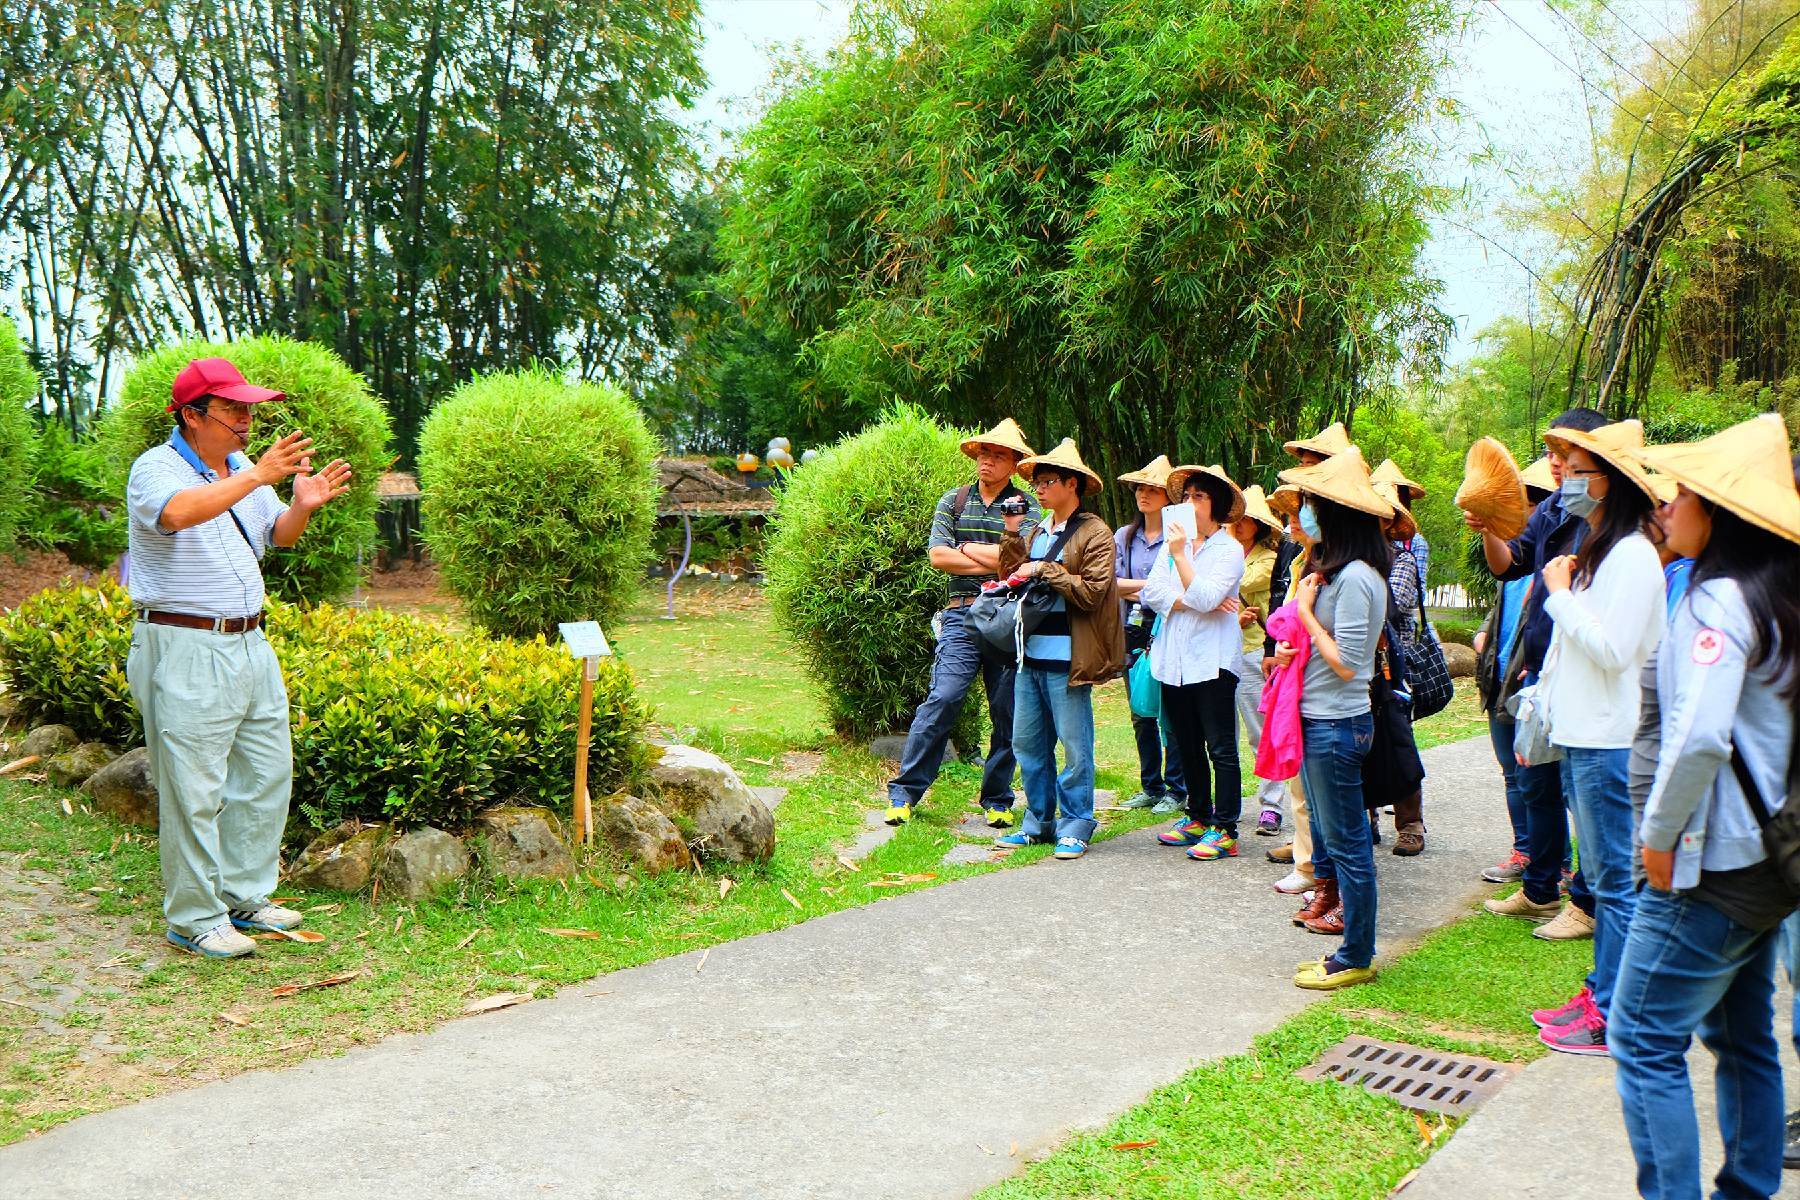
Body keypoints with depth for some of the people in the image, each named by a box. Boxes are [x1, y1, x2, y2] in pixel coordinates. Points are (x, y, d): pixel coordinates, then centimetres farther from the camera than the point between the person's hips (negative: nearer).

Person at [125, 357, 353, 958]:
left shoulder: (244, 468, 13)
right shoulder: (155, 468, -10)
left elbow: (275, 537, 18)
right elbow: (178, 512, -32)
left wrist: (303, 506, -2)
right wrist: (257, 477, -37)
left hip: (250, 643, 8)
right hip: (185, 650, -8)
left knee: (267, 774, 13)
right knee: (195, 790, -3)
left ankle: (242, 897, 27)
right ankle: (193, 919, 9)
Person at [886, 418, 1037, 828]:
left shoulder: (1026, 505, 5)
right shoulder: (953, 500, 12)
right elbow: (938, 555, 1)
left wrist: (966, 548, -2)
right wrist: (993, 562, -5)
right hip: (962, 615, 0)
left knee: (1007, 712, 4)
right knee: (942, 700, -9)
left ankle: (997, 800, 17)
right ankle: (905, 791, 0)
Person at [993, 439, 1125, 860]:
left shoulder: (1094, 533, -5)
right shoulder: (1035, 532, 16)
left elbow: (1091, 591, -15)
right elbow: (1011, 578, 10)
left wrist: (1044, 570, -13)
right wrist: (1012, 533, 3)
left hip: (1066, 658, -7)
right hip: (1030, 654, 7)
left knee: (1074, 746, 1)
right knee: (1027, 743, 11)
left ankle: (1074, 826, 11)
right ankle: (1039, 822, 22)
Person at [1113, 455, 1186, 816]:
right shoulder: (1124, 537, 13)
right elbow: (1112, 583, 3)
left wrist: (1134, 589, -13)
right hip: (1135, 634, 5)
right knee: (1141, 715, 11)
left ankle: (1177, 791, 8)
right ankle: (1150, 787, 21)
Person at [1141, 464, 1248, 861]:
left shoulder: (1229, 550, -5)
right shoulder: (1175, 541, 12)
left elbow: (1204, 598, -19)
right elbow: (1150, 593, 2)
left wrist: (1180, 555, -19)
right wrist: (1191, 602, -11)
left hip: (1212, 660, -6)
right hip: (1174, 660, 6)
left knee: (1221, 749, -3)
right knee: (1188, 746, 15)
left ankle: (1225, 830, 0)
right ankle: (1198, 817, 27)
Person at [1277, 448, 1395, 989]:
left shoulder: (1354, 577, -18)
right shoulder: (1331, 568, 12)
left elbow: (1344, 663, -20)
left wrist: (1305, 611, -12)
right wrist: (1289, 647, -1)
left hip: (1337, 725, -10)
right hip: (1320, 719, 10)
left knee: (1346, 842, -1)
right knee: (1330, 831, 15)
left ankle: (1355, 959, 8)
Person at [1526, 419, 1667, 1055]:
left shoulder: (1632, 556, -15)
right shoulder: (1593, 550, 15)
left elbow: (1612, 649, -22)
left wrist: (1561, 594, -13)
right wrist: (1546, 710, 19)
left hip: (1608, 743, -10)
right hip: (1579, 737, 10)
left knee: (1615, 881, -2)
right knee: (1601, 876, 15)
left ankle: (1611, 1016, 6)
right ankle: (1600, 993, 24)